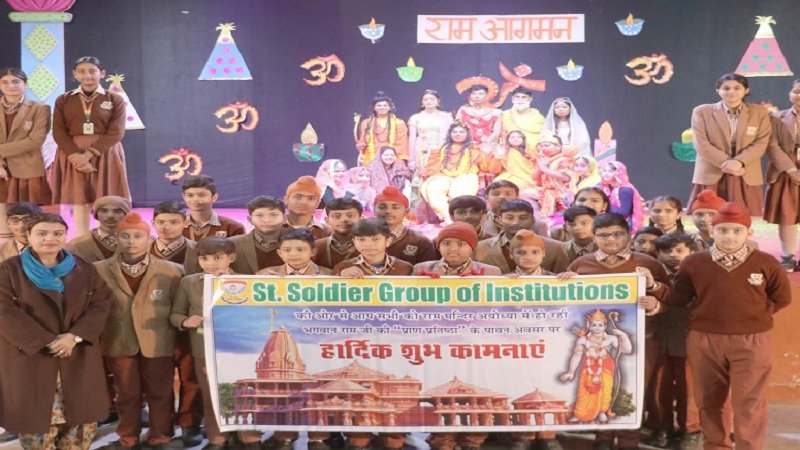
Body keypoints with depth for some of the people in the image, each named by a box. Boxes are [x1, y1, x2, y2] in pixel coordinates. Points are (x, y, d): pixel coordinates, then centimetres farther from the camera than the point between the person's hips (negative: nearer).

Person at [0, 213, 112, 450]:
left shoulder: (84, 268, 7)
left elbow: (101, 303, 0)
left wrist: (76, 336, -15)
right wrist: (45, 341, -18)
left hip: (79, 356, 3)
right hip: (30, 356, -3)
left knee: (82, 418, 6)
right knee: (36, 419, 2)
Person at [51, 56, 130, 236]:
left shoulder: (115, 99, 2)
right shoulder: (63, 100, 8)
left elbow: (116, 133, -8)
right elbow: (59, 133, 1)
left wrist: (89, 154, -17)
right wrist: (77, 156, -15)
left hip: (105, 156, -1)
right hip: (73, 156, 1)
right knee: (79, 203, 1)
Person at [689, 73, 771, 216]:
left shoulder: (759, 112, 9)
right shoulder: (702, 112, 4)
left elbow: (761, 144, 0)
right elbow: (701, 144, -4)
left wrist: (739, 162, -17)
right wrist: (725, 164, -15)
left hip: (747, 178, 1)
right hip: (711, 176, -1)